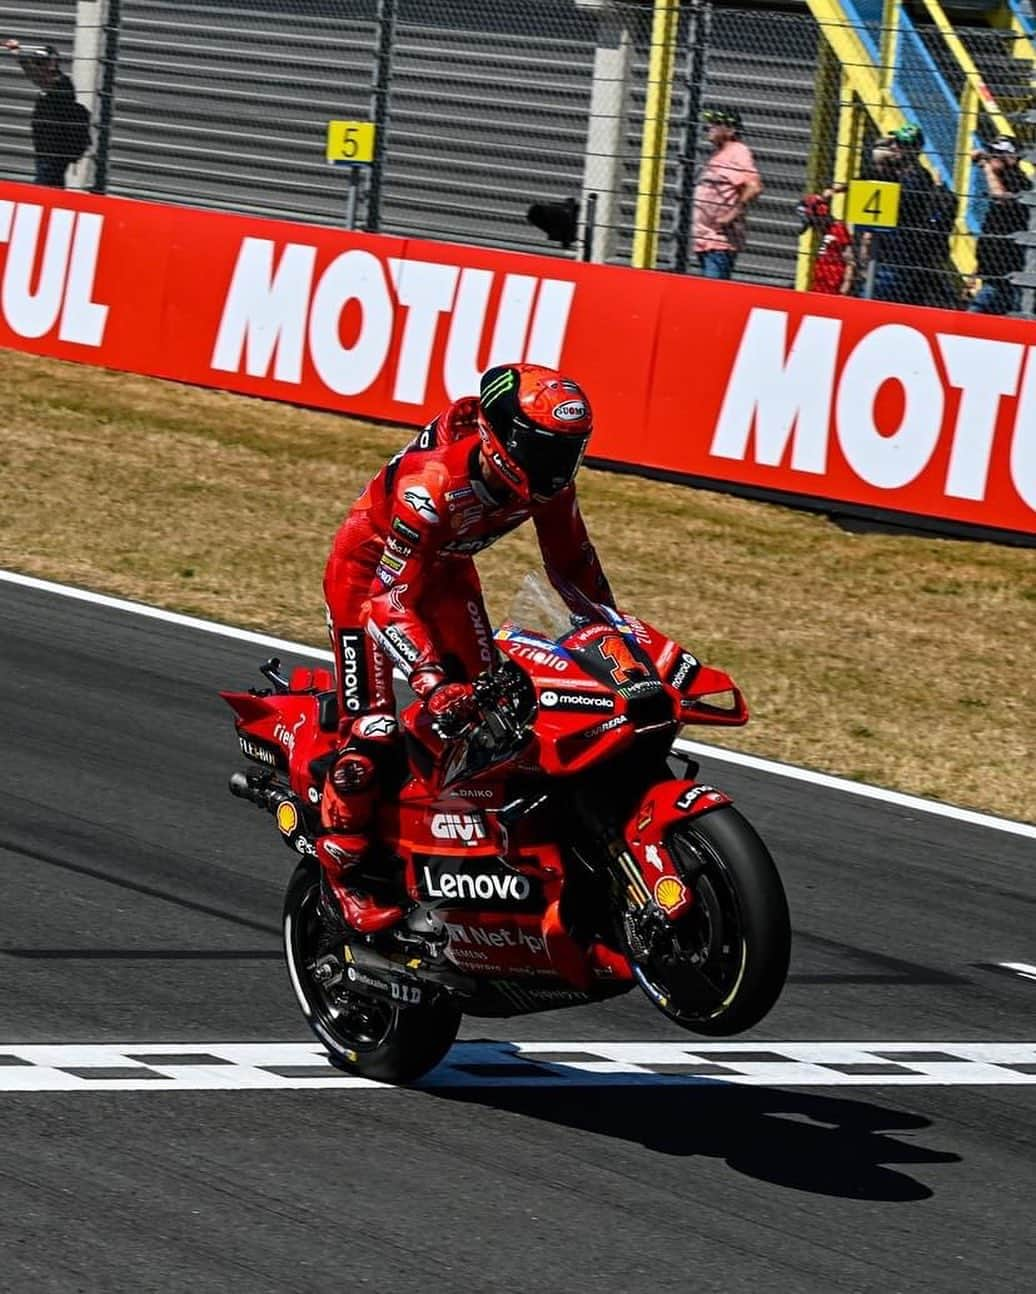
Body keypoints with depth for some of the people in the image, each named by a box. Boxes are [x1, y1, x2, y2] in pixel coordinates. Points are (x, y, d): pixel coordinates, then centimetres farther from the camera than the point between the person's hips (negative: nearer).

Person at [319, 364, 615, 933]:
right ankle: (343, 867, -1)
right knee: (370, 729, -15)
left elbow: (573, 563, -1)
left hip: (447, 571, 7)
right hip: (370, 570, -7)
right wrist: (433, 684, -50)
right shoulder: (431, 483, -40)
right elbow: (390, 598, -40)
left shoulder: (544, 480, -19)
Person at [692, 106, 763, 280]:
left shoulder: (738, 152, -9)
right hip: (704, 239, 10)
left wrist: (733, 214, -23)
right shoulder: (717, 154, 21)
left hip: (721, 238, -10)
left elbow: (754, 187, -22)